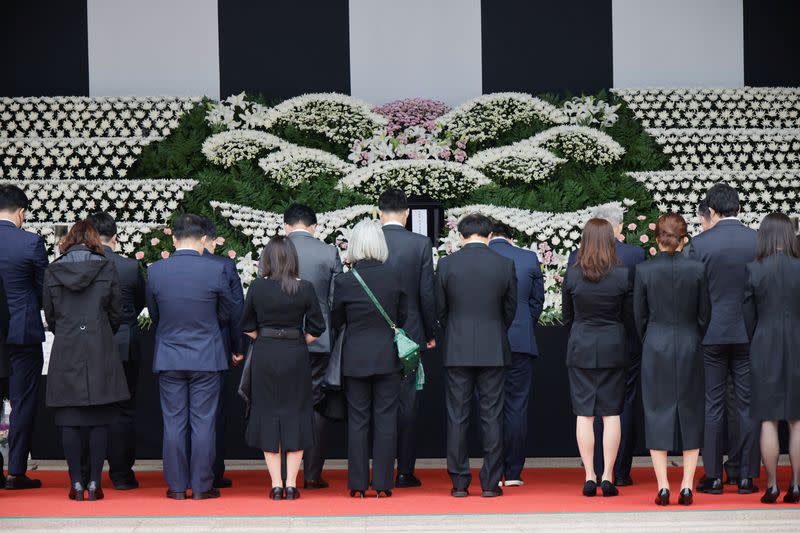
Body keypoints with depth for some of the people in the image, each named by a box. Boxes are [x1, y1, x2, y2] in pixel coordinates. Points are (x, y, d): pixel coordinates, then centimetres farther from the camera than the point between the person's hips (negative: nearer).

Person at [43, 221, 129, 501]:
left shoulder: (52, 272, 2)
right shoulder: (106, 268, -1)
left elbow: (50, 315, 7)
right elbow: (116, 313, 3)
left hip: (65, 352, 1)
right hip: (100, 351, -1)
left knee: (69, 421, 4)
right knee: (99, 420, 2)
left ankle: (76, 483, 1)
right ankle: (94, 483, 0)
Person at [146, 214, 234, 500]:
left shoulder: (155, 271, -6)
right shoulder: (216, 270, -10)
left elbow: (154, 314, 7)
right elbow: (227, 313, 3)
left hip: (168, 357, 2)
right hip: (206, 358, -1)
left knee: (173, 423, 7)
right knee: (203, 423, 4)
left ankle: (177, 486, 9)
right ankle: (201, 486, 6)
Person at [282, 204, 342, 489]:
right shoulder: (329, 253, -1)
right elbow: (337, 301, 1)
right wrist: (337, 338, 11)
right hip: (319, 341, 0)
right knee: (317, 406, 5)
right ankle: (312, 474, 3)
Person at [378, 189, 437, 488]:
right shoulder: (421, 244, -5)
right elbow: (427, 294, -3)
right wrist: (431, 334, 8)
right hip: (410, 335, -1)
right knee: (407, 403, 4)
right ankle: (404, 472, 4)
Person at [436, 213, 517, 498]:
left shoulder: (447, 264, -4)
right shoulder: (505, 265, -2)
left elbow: (440, 309, 3)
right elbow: (510, 309, 6)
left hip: (457, 350, 0)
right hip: (494, 350, 0)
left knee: (457, 418, 4)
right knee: (492, 416, 4)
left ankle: (459, 483, 5)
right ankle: (490, 483, 3)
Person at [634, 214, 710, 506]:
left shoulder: (644, 270, -7)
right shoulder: (697, 269, -7)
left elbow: (640, 316, 0)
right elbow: (704, 314, 0)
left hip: (656, 348, 0)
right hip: (690, 347, 0)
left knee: (657, 414, 5)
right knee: (690, 414, 8)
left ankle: (663, 487, 1)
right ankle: (687, 487, 4)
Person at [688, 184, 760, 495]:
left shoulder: (700, 244, -7)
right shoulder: (760, 242, -2)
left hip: (712, 334, -1)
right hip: (748, 334, 1)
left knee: (712, 407, 5)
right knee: (748, 405, 6)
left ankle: (713, 476, 6)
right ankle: (747, 476, 7)